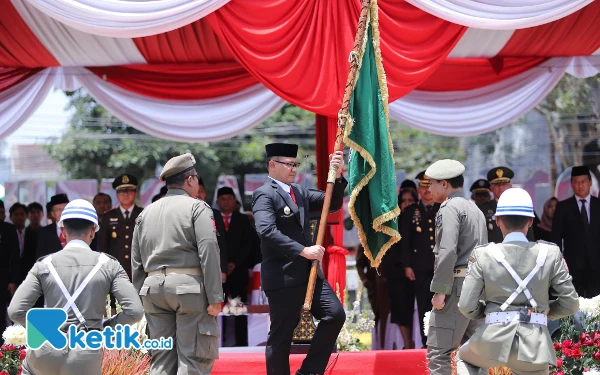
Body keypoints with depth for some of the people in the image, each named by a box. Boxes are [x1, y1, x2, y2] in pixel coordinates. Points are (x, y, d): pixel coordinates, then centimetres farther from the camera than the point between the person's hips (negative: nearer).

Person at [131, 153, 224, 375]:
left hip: (154, 288, 6)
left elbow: (137, 262, 15)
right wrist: (215, 297, -13)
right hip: (189, 285, -6)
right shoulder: (197, 207, -3)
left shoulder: (146, 213, 16)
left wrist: (140, 299, 19)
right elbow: (209, 253, -13)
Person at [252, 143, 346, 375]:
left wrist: (337, 176, -2)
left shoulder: (300, 192, 16)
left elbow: (333, 204, 14)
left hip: (308, 273, 7)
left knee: (335, 314, -4)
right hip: (282, 277, -7)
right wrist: (303, 251, -26)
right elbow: (267, 231, -24)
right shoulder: (264, 195, -10)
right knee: (281, 336, 0)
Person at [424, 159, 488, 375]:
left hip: (458, 284, -9)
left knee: (438, 353, -10)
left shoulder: (449, 208, -8)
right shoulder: (475, 209, 21)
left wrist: (439, 290, -19)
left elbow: (447, 252, -20)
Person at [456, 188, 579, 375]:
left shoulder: (483, 255, -3)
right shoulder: (550, 254, 0)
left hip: (494, 340, 0)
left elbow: (467, 306, -3)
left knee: (465, 357, 33)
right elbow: (570, 304, 2)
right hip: (535, 345, 0)